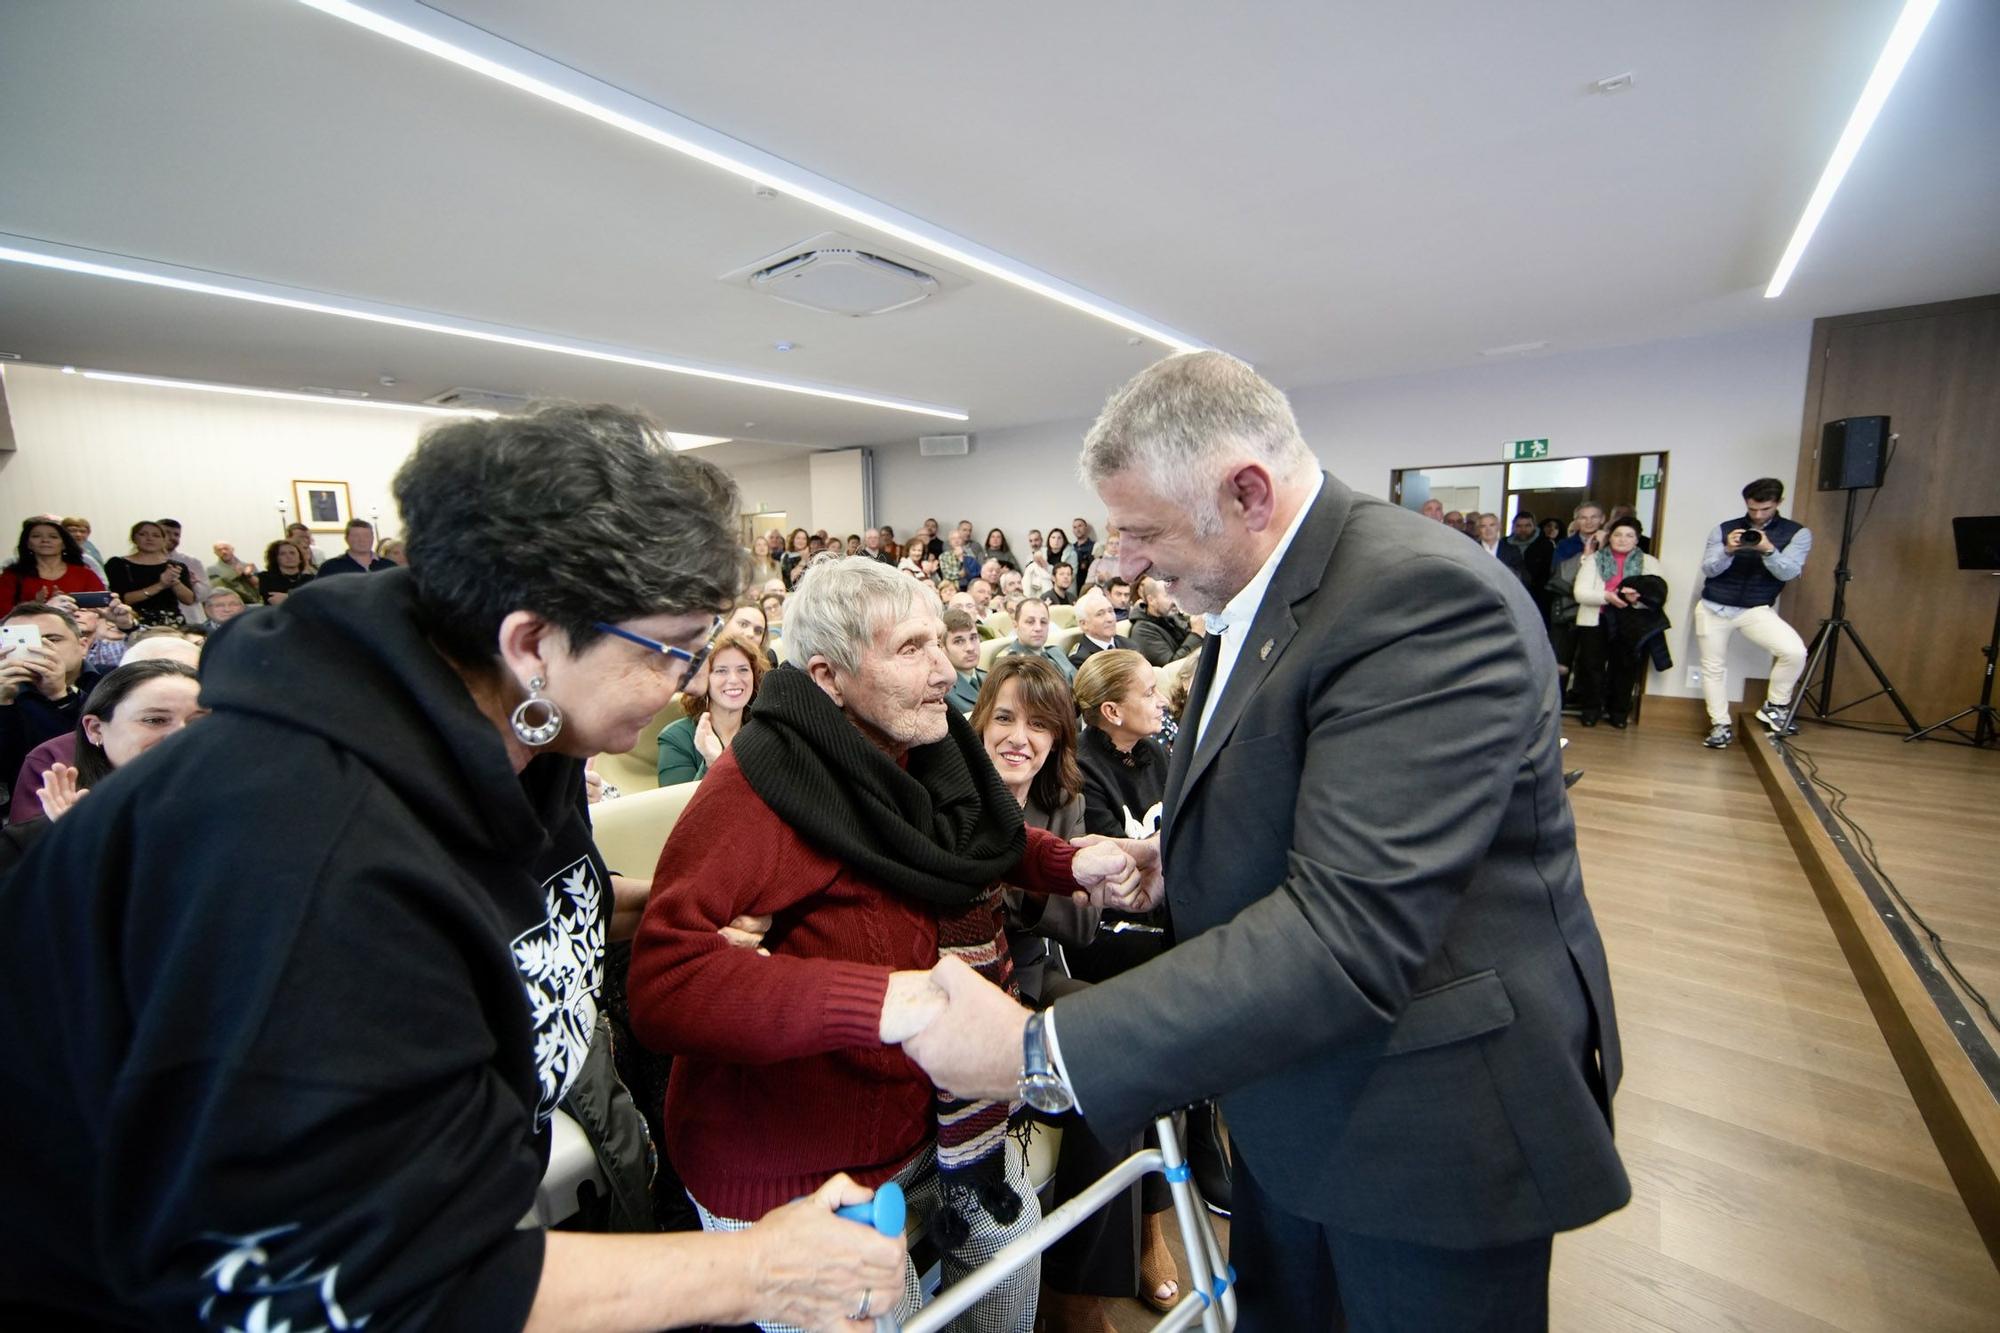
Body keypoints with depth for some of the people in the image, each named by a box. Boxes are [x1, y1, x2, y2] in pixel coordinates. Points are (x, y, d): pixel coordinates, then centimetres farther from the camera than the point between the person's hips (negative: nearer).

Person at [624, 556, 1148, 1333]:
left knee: (1012, 1234, 23)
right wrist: (872, 1001, -47)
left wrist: (1070, 865, -6)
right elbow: (663, 982, -35)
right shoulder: (758, 787, -28)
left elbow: (989, 846, 13)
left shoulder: (930, 752, -4)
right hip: (795, 1171, -7)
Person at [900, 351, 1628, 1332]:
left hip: (1429, 1128, -7)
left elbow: (1349, 932, -35)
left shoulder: (1426, 597, -28)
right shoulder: (1255, 595, 1)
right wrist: (1182, 857, -1)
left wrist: (1038, 1050, -33)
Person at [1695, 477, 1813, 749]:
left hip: (1756, 610, -1)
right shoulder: (1723, 529, 2)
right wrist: (1728, 551, -22)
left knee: (1795, 651, -23)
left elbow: (1788, 573, -10)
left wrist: (1768, 550, -27)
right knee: (1713, 666, 5)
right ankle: (1720, 725, 18)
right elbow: (1708, 570, -3)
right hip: (1713, 608, 1)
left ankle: (1774, 706, 1)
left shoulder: (1797, 533, 1)